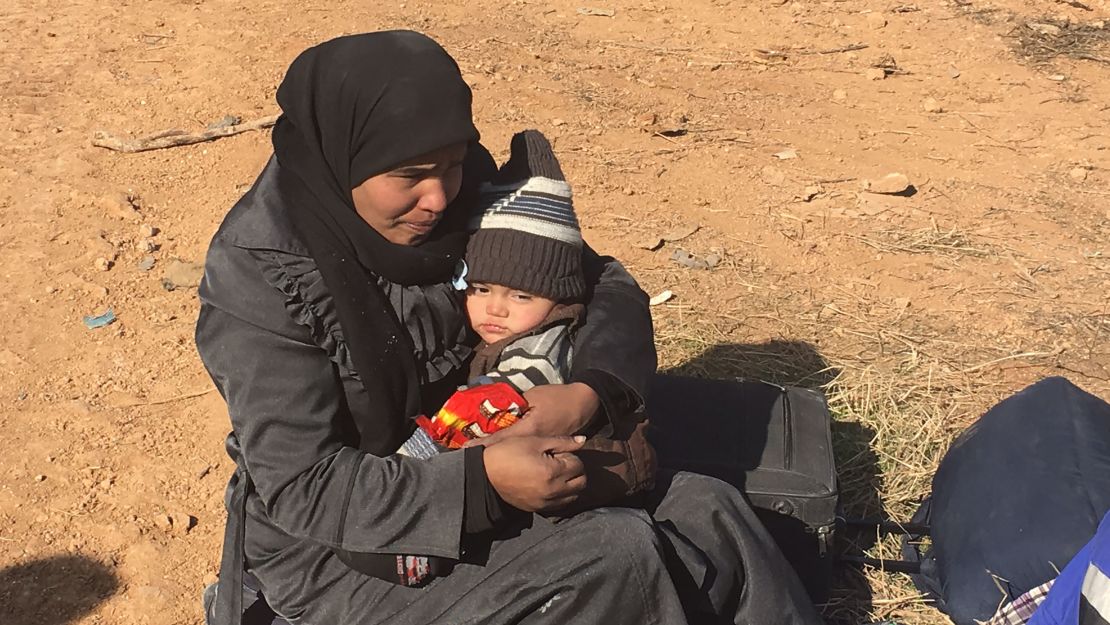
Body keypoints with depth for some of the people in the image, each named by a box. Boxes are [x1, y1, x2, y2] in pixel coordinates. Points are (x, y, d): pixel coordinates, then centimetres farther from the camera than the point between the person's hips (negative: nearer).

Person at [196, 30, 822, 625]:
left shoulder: (461, 192, -7)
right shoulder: (260, 270, -22)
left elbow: (608, 286, -2)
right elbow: (299, 486, -22)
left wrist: (589, 393, -23)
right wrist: (482, 481, -32)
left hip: (463, 467, 6)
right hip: (333, 547, -5)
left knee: (709, 513, -7)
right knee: (623, 563, -21)